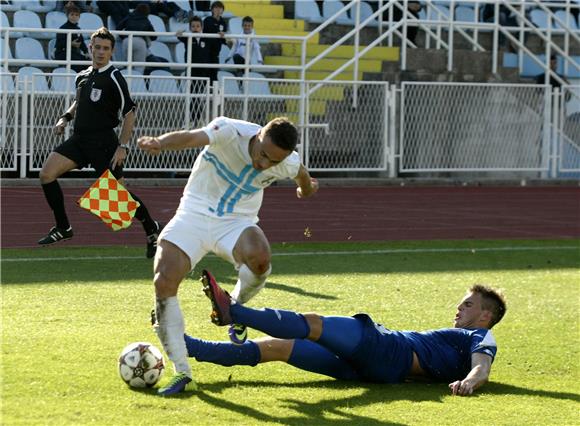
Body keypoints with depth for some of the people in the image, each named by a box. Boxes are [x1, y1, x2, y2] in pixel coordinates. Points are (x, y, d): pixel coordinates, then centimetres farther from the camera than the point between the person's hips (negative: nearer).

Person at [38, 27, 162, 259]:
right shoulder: (83, 76, 10)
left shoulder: (114, 78, -11)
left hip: (103, 142, -7)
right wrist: (66, 117, 10)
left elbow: (129, 113, -11)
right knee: (47, 173, -6)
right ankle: (63, 228, 5)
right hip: (79, 139, 7)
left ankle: (151, 228, 15)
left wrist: (123, 147, -17)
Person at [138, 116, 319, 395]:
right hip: (194, 214, -1)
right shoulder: (230, 132, -24)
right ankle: (182, 372, -10)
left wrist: (306, 188, 37)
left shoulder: (288, 163, -12)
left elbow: (301, 174, 14)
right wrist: (160, 143, -64)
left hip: (237, 223, 1)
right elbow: (193, 137, -43)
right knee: (164, 282, -19)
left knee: (260, 258, -33)